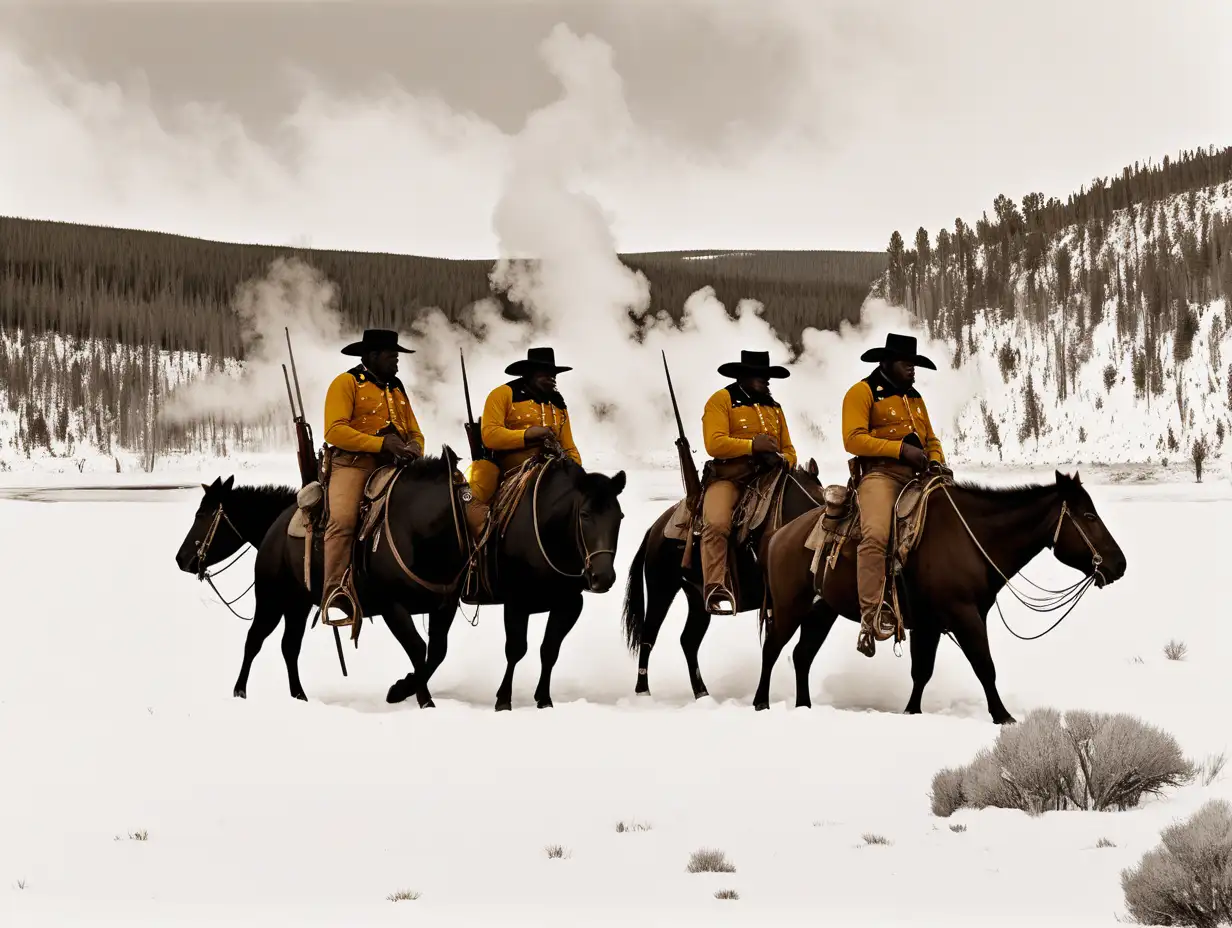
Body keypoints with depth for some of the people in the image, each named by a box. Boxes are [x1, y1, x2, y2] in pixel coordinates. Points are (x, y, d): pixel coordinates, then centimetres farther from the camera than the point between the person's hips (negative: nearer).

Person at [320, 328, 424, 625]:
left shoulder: (397, 389, 24)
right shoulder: (346, 383, 2)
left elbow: (415, 433, 23)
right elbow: (335, 431, -11)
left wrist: (414, 448, -3)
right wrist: (381, 443, -18)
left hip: (394, 464, 6)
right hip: (354, 462, -6)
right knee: (343, 520, -28)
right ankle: (336, 595, -30)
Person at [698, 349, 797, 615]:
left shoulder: (774, 407, 24)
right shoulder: (722, 400, 5)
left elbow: (789, 450, 21)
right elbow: (714, 443, -9)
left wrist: (783, 460, -3)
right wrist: (752, 445, -17)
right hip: (729, 476, -6)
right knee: (716, 525, -32)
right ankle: (714, 588, -40)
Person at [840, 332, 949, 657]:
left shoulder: (914, 397, 25)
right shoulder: (863, 392, 2)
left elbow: (930, 439, 27)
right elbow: (853, 439, -10)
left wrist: (936, 461, 3)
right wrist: (901, 449, -16)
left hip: (916, 475, 8)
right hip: (880, 472, -8)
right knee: (876, 535, -31)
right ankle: (873, 616, -34)